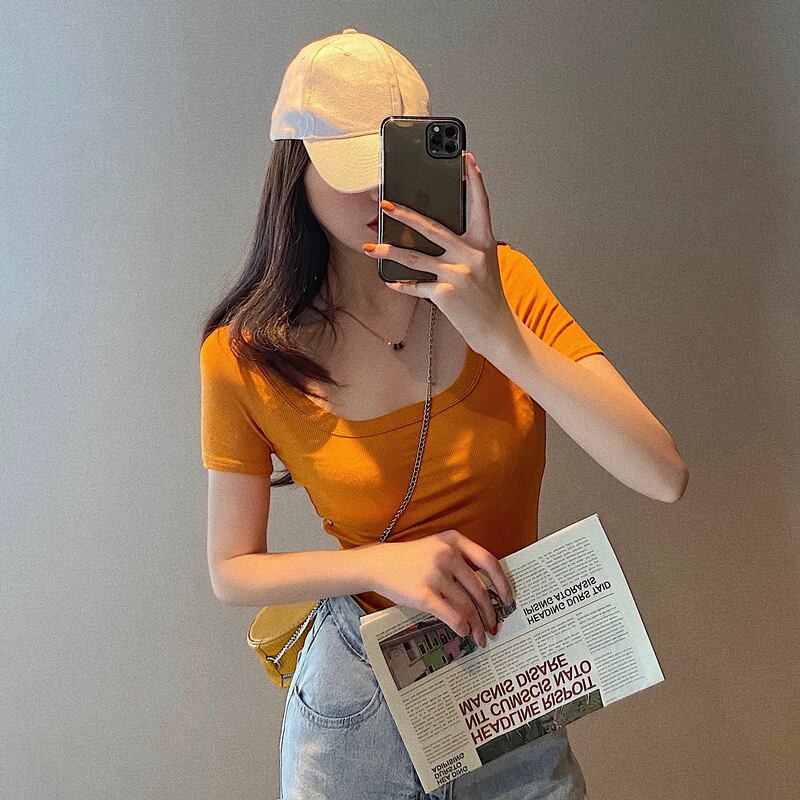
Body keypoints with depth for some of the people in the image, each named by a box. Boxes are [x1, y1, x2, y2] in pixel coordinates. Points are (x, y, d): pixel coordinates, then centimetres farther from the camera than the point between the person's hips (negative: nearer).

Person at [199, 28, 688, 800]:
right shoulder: (248, 358, -13)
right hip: (360, 701, -1)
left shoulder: (499, 285, -11)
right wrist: (382, 564, -22)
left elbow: (663, 475, -19)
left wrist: (500, 334, -29)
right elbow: (231, 572, -5)